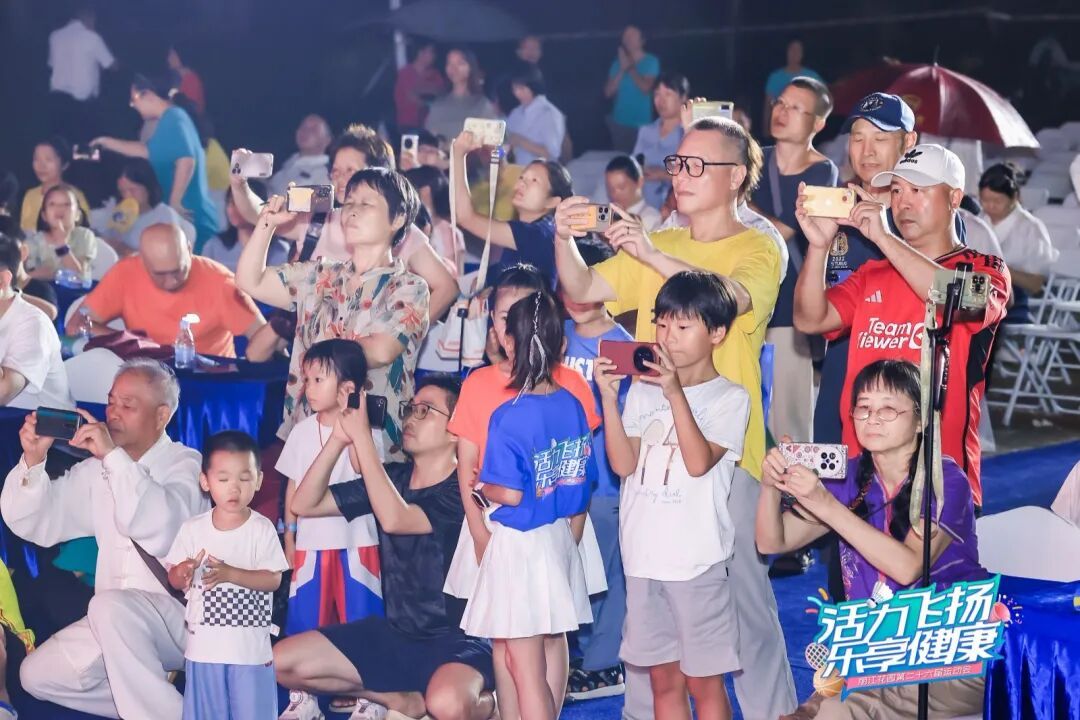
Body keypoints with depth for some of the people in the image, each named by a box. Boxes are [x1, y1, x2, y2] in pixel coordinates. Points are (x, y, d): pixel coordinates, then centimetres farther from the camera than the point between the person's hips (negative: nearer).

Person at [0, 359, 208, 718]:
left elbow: (160, 530, -28)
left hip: (182, 615, -7)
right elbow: (31, 524, 7)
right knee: (37, 674, -5)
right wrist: (33, 460, -10)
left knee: (110, 606, -34)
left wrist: (113, 457, -29)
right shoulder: (98, 469, 9)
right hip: (116, 620, 7)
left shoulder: (185, 465, -8)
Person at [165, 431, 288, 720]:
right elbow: (174, 580, 4)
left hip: (250, 645, -2)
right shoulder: (192, 529, 1)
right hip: (204, 643, 2)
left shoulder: (262, 529, -7)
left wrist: (230, 573, -24)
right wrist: (183, 572, -20)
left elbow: (273, 580, -12)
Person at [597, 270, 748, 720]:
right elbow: (624, 464, 0)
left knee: (703, 681, 3)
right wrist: (609, 398, -8)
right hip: (644, 558, 4)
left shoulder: (729, 398, -3)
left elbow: (699, 462, -17)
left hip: (697, 560, -4)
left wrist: (676, 394, -22)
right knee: (664, 679, 12)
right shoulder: (642, 391, 8)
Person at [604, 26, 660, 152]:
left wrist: (630, 68, -8)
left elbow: (646, 88, -15)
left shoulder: (651, 62, -2)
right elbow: (608, 92, 1)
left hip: (641, 123, -4)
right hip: (619, 122, 4)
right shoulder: (618, 63, 8)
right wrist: (622, 70, -9)